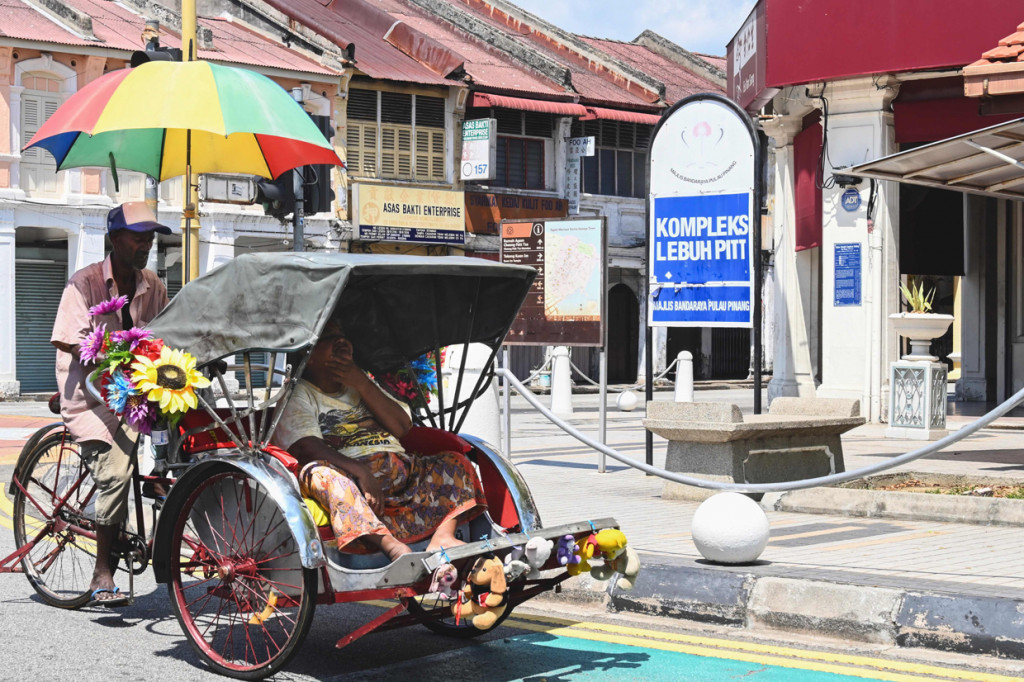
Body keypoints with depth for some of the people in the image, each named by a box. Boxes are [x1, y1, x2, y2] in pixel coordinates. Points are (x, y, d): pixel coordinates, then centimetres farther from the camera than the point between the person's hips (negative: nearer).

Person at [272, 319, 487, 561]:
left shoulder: (361, 386, 28)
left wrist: (361, 383, 2)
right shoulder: (297, 396, 9)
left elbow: (402, 427, 13)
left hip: (399, 472, 6)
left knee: (455, 462, -10)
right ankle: (391, 546, -55)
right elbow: (309, 449, -11)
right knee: (319, 474, -37)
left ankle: (442, 537, -35)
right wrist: (361, 472, -27)